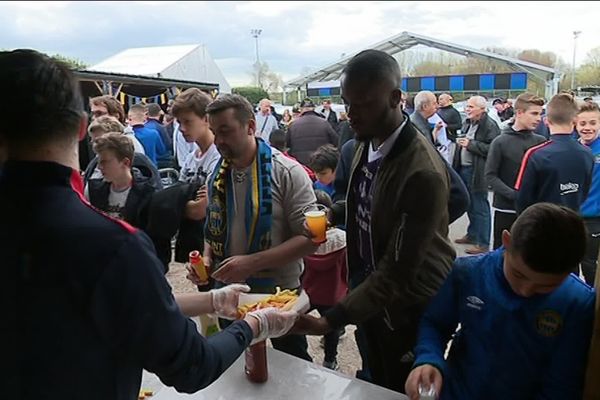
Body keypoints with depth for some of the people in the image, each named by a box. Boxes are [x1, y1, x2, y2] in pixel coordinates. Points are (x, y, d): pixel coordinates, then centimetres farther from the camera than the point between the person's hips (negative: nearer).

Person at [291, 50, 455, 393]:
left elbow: (397, 271, -29)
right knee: (378, 387, 27)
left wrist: (330, 321, -30)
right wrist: (334, 212, -7)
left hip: (410, 309, -7)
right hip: (369, 292, 7)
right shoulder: (368, 142, -6)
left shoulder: (423, 173, -32)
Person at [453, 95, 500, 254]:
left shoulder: (490, 126, -14)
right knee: (470, 205, 20)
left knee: (480, 208, -2)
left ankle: (483, 243, 8)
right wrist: (460, 142, 6)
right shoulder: (467, 122, 12)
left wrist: (471, 144, -21)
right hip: (464, 169, 9)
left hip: (477, 173, -9)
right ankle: (472, 235, 35)